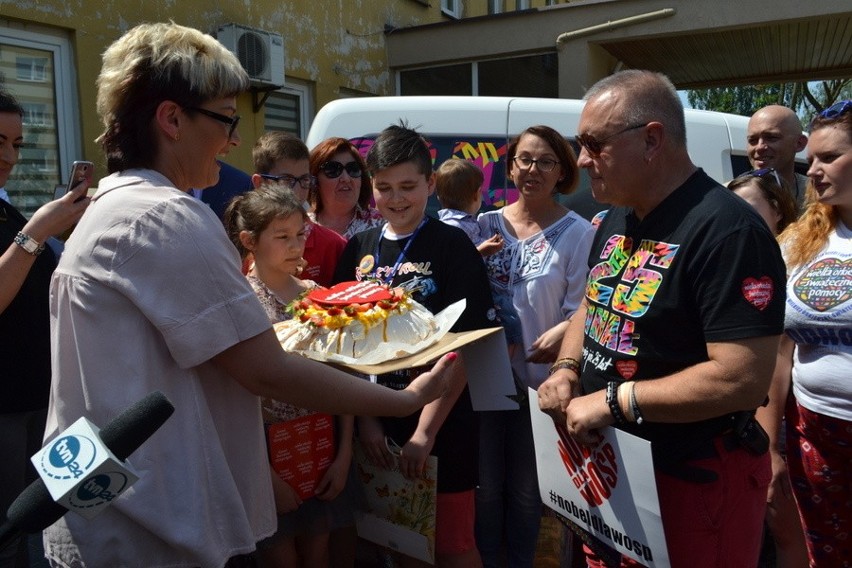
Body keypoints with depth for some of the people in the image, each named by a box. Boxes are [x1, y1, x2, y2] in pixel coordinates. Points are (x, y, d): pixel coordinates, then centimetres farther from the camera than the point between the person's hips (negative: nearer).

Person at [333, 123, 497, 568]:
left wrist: (426, 431, -16)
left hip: (442, 425, -4)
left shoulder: (451, 245, -8)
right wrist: (364, 418, -3)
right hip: (379, 426, 4)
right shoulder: (359, 249, 5)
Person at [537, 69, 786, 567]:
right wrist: (567, 369, -1)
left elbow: (743, 380, -28)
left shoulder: (728, 231, -23)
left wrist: (612, 402, -22)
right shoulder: (617, 219, 6)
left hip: (691, 482, -8)